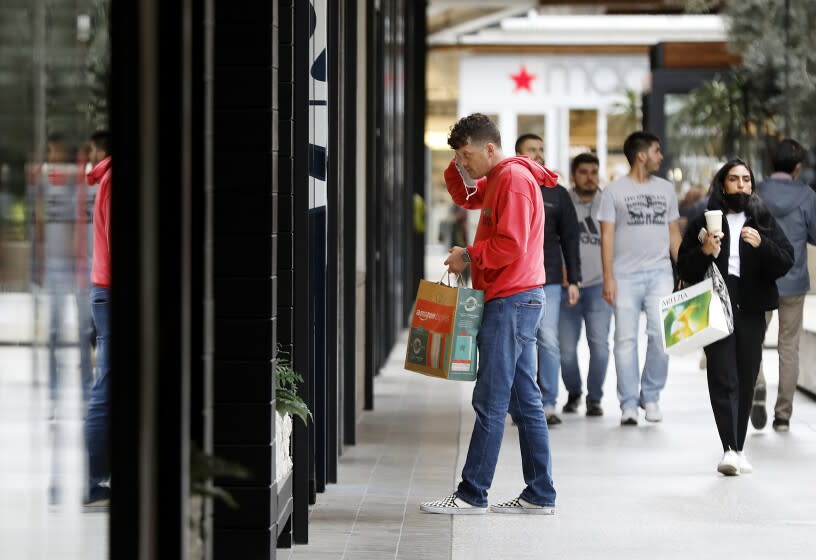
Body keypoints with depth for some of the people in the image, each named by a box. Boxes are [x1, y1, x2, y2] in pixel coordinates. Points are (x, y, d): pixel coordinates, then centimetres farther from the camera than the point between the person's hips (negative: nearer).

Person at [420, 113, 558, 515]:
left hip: (511, 301, -10)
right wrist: (458, 169, 13)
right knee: (524, 401, 9)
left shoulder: (514, 179, -13)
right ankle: (540, 496, 11)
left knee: (490, 401, -8)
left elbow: (511, 245, -21)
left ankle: (472, 494, -6)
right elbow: (467, 198, 33)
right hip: (515, 300, 10)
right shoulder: (499, 179, 17)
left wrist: (468, 256, -9)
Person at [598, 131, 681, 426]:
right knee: (626, 339, -2)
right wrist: (608, 278, -8)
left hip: (659, 273, 3)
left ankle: (651, 396, 8)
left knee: (661, 335, -8)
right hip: (626, 276, -2)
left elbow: (674, 233, 16)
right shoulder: (614, 191, 2)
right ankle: (628, 403, 4)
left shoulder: (666, 189, 13)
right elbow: (607, 236, -1)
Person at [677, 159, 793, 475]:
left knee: (746, 382, 6)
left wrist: (762, 244, -15)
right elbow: (684, 269, 7)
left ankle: (737, 449, 16)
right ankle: (730, 450, -19)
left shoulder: (764, 223, 10)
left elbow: (785, 262, 1)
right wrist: (703, 252, -12)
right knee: (723, 380, -12)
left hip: (751, 310, 2)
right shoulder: (704, 223, 7)